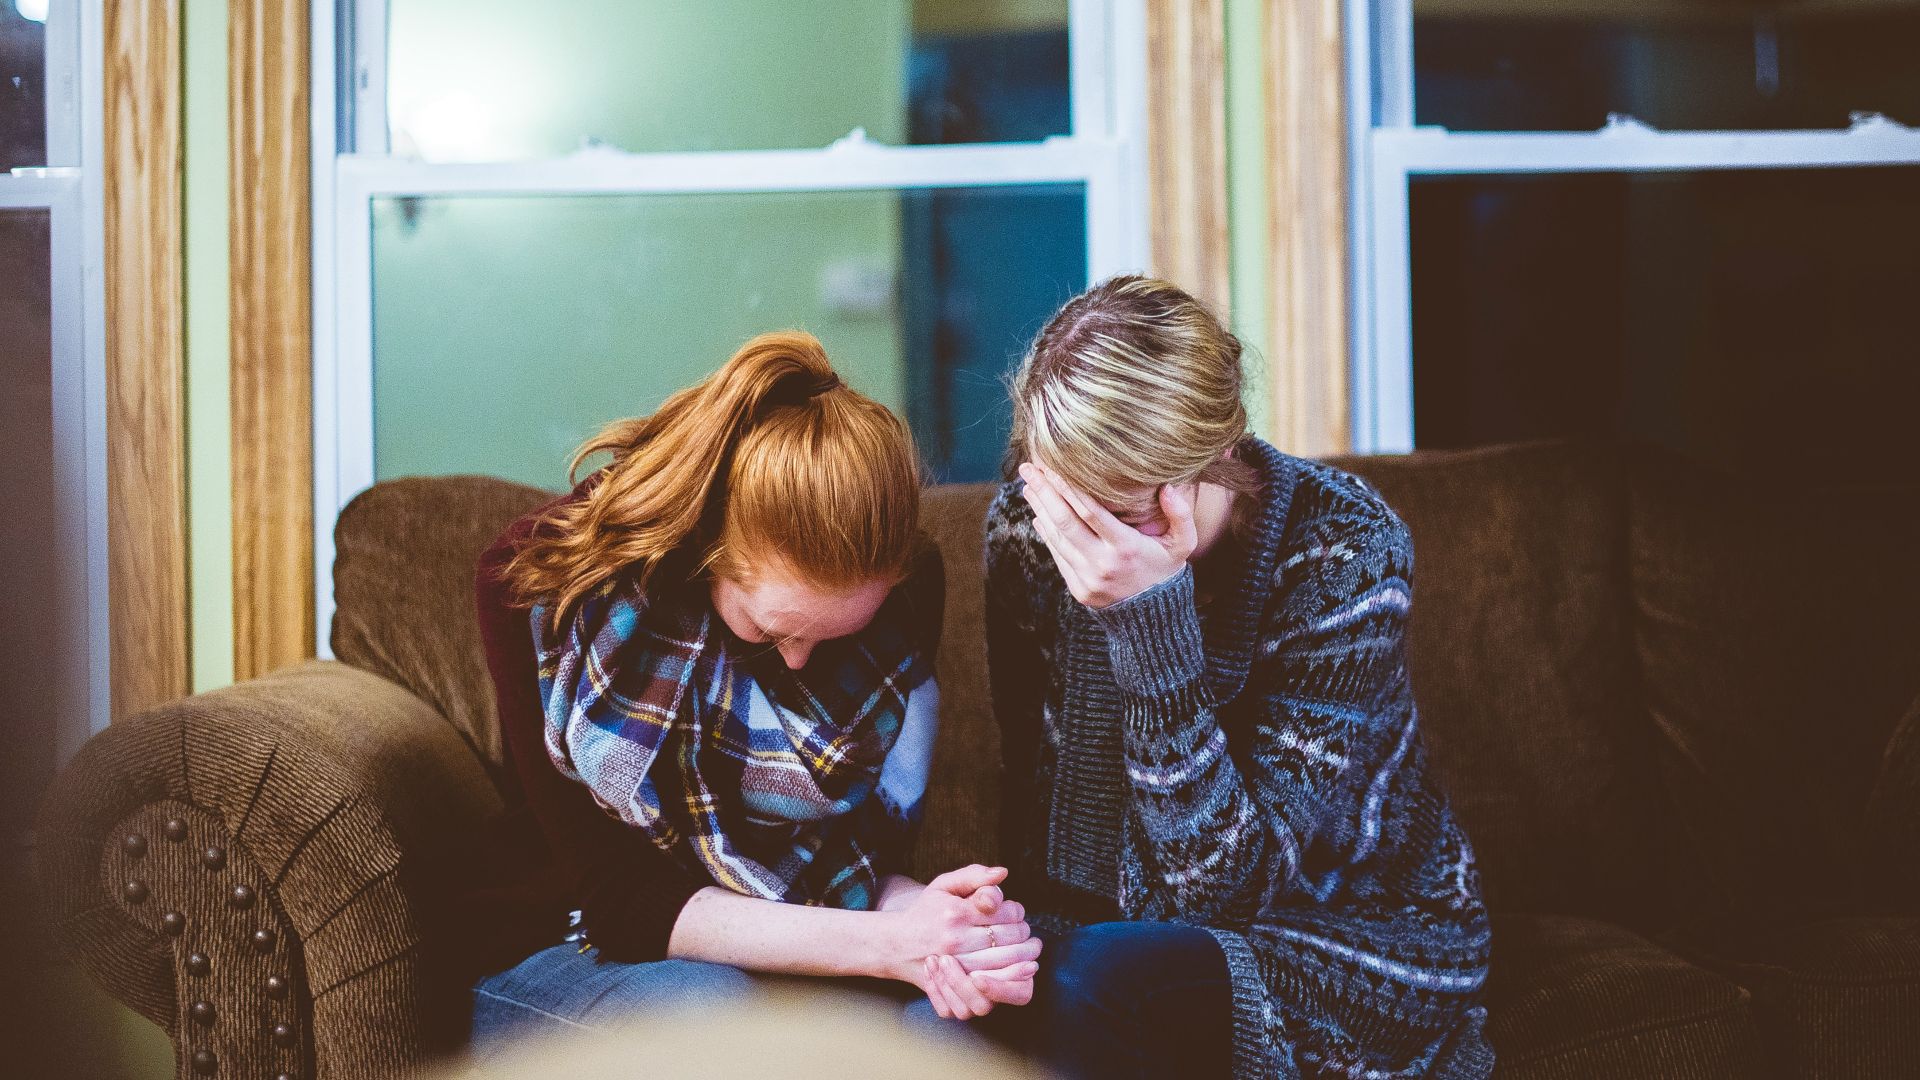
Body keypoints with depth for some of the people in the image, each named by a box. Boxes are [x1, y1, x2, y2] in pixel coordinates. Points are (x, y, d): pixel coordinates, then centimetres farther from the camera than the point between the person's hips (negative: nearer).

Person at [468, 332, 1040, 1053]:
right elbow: (615, 894, -20)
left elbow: (866, 851, -4)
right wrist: (885, 945, -32)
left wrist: (915, 917, -30)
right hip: (587, 954, -2)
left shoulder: (908, 584, -11)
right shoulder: (536, 581, -20)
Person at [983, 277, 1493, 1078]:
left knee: (1087, 985, -33)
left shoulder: (1345, 553, -22)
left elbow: (1223, 888, -25)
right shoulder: (1027, 525, -9)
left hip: (1358, 946, -4)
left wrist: (1149, 620, -34)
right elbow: (1034, 800, 2)